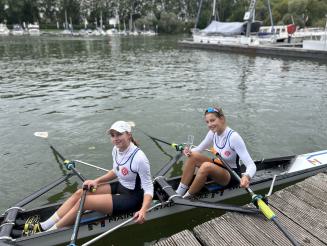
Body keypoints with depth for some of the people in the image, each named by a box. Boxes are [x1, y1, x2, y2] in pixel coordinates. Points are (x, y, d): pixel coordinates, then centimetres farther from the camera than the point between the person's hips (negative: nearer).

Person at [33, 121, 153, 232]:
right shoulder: (116, 149, -2)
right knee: (79, 193, -5)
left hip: (132, 198, -8)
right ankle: (43, 227, 2)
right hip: (120, 187, 8)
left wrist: (143, 210, -37)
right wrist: (96, 181, 2)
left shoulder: (139, 158, -27)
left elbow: (149, 187, -22)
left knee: (84, 201, -15)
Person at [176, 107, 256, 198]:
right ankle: (179, 193, -11)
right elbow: (199, 148, 7)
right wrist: (189, 151, -16)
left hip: (232, 175, -7)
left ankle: (187, 198, -14)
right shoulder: (213, 133, -8)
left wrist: (246, 177, -52)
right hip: (218, 167, 7)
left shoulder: (233, 137, -27)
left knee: (206, 166, -33)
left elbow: (251, 165, -29)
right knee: (192, 156, -14)